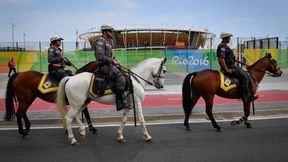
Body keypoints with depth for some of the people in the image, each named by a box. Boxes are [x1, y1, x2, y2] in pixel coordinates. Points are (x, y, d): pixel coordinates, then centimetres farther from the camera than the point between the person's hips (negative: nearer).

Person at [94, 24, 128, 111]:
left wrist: (115, 61, 10)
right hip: (104, 66, -11)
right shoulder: (100, 42, -10)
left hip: (110, 65, 11)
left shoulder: (107, 42, 23)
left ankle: (123, 99, 11)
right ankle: (119, 103, -21)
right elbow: (100, 57, -21)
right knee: (121, 79, -24)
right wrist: (113, 61, -17)